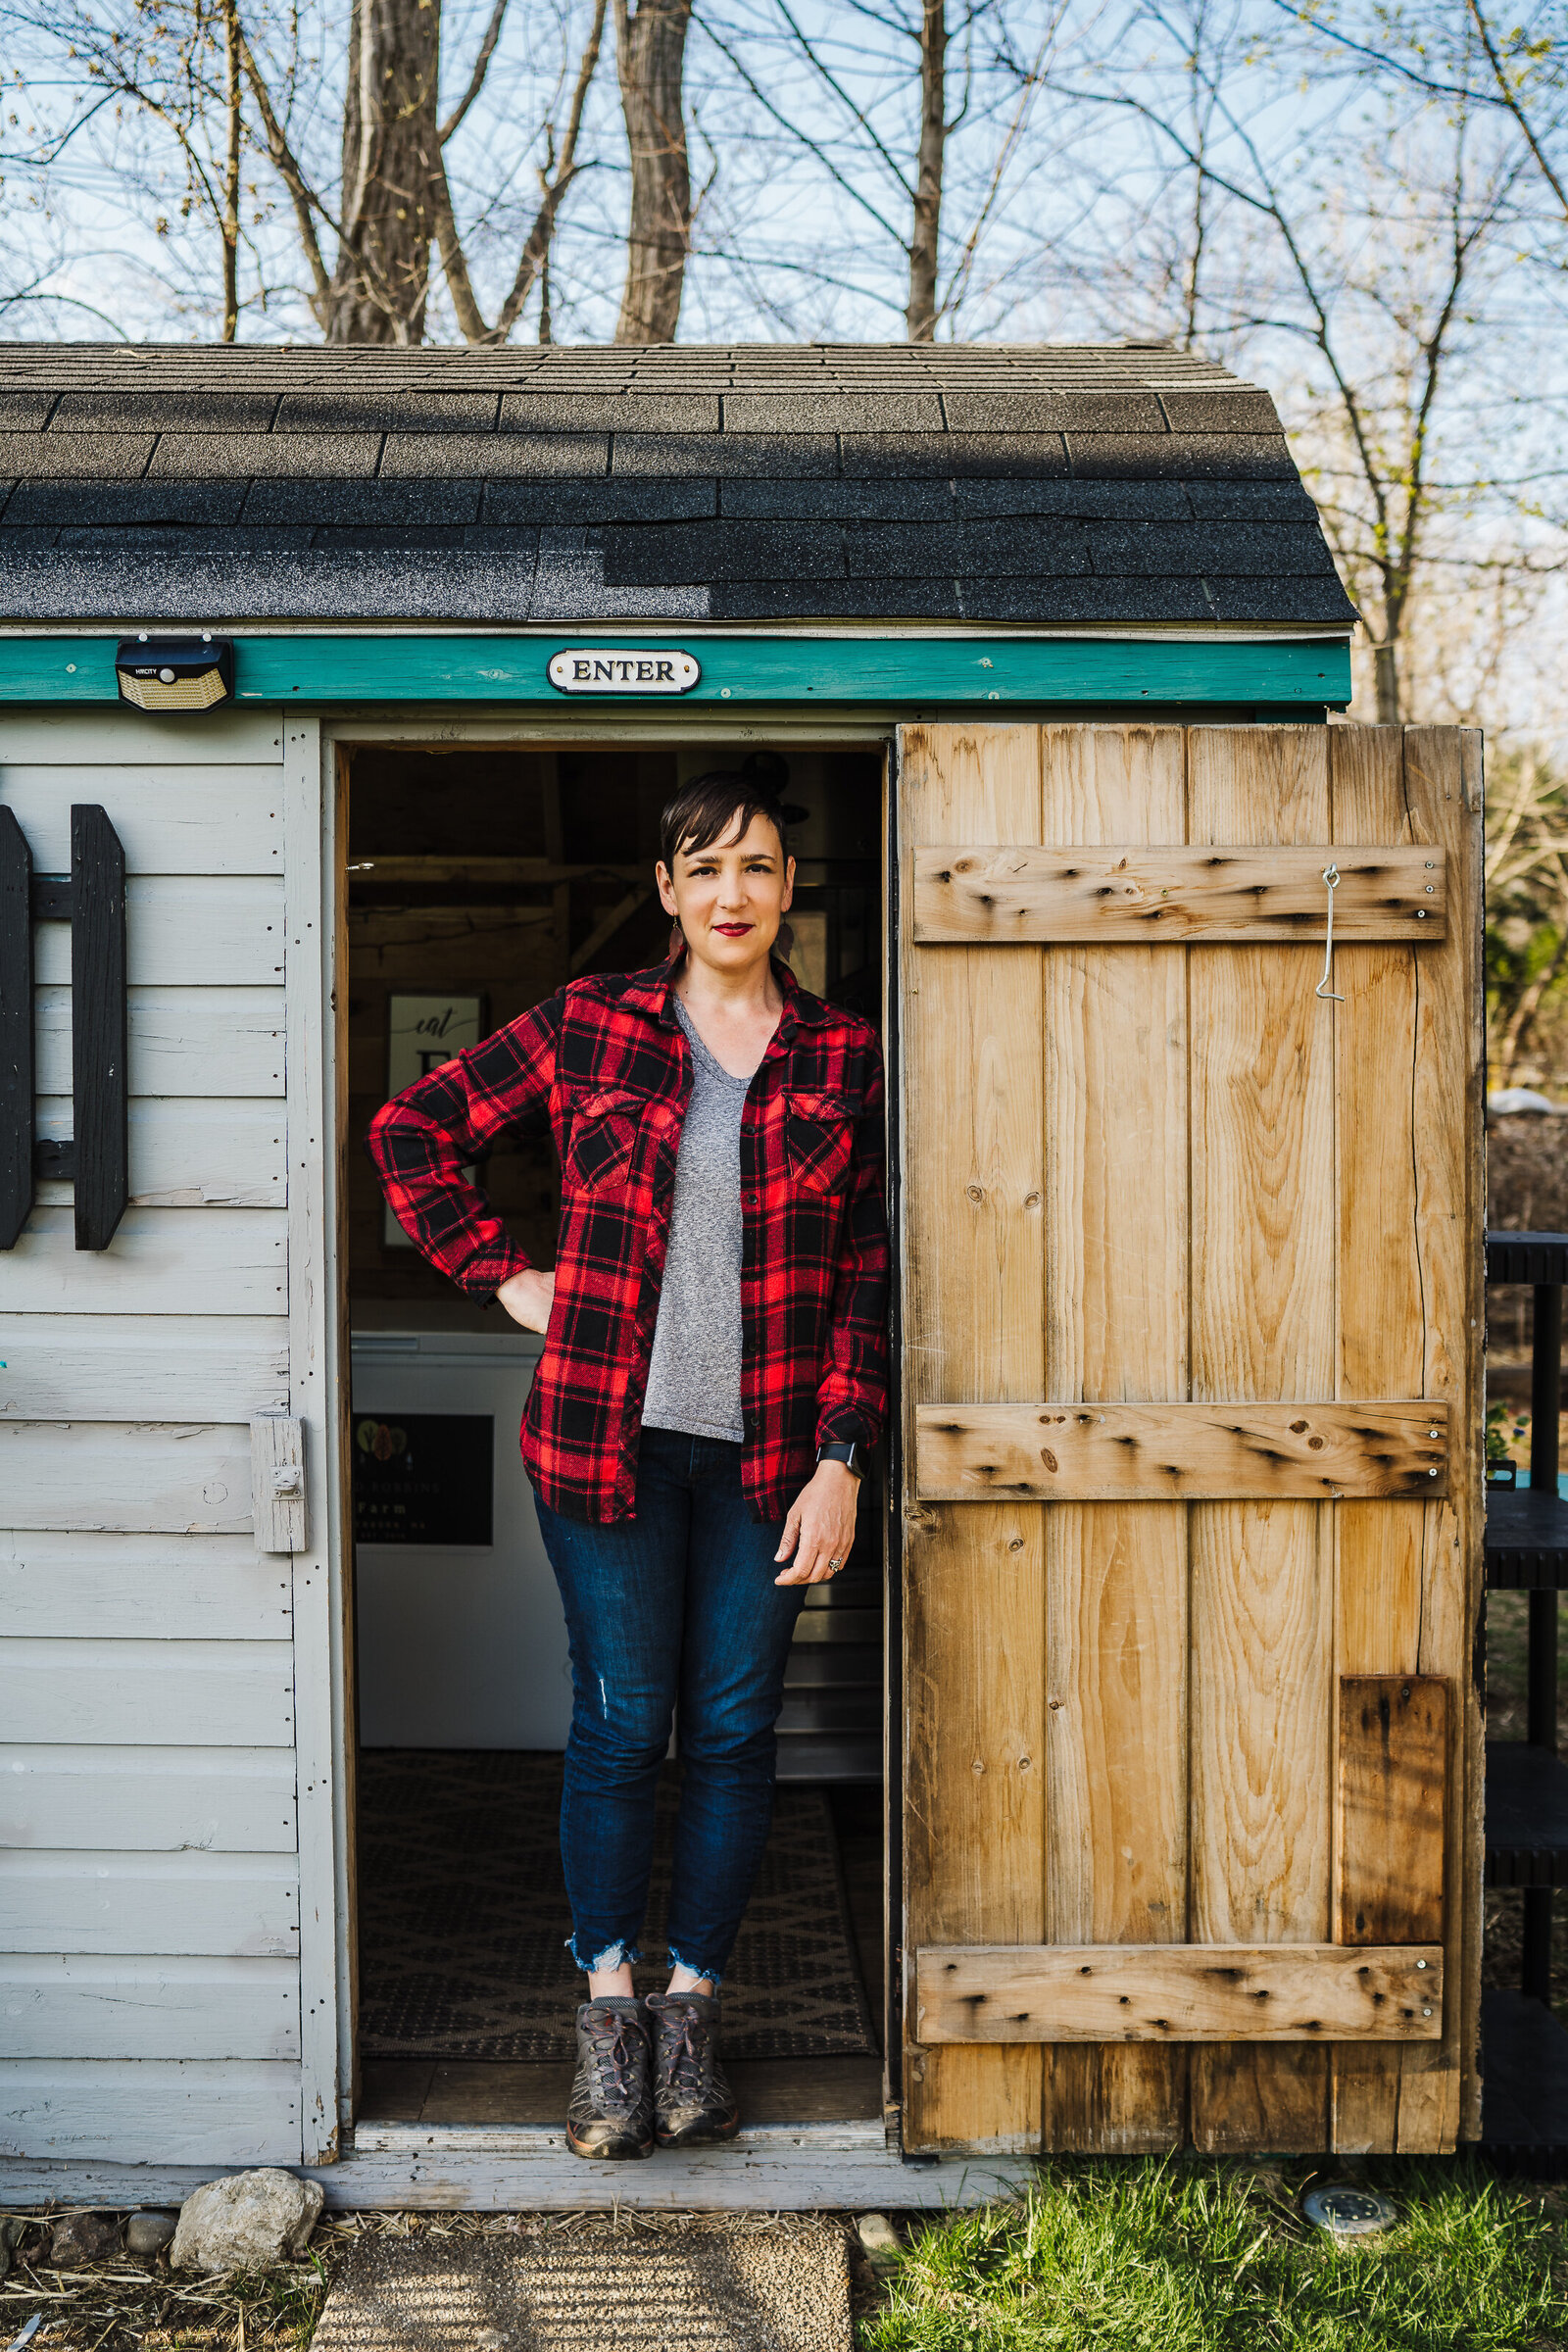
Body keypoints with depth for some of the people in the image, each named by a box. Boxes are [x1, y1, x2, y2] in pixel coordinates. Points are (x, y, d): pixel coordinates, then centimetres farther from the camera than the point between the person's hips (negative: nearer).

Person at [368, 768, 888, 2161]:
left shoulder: (843, 1056, 5)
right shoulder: (589, 1026, 3)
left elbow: (867, 1275, 3)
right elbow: (415, 1130, 9)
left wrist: (841, 1462, -4)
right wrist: (505, 1277, 1)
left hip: (769, 1454, 1)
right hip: (610, 1433, -1)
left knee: (734, 1730, 7)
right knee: (621, 1723, 4)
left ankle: (692, 2011, 22)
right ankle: (609, 2019, 18)